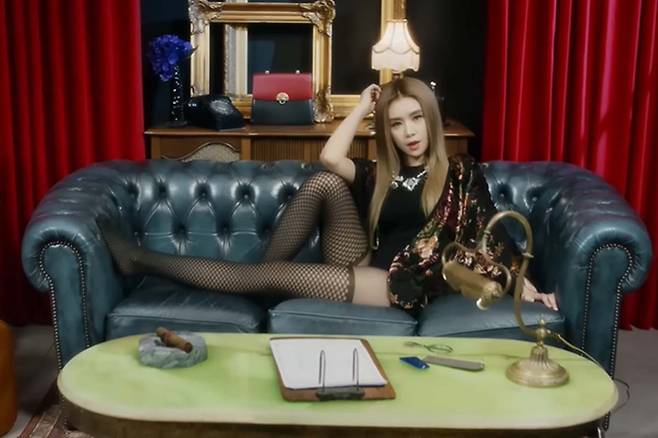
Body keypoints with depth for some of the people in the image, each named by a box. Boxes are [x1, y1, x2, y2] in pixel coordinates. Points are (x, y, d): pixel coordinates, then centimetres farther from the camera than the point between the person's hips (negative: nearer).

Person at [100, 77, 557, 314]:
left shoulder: (461, 172, 5)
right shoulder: (380, 174, 15)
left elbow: (490, 233, -3)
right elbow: (330, 156, -3)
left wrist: (524, 284, -15)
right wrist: (363, 107, 5)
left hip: (402, 286, -5)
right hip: (361, 267, 5)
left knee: (272, 274, -15)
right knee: (324, 182, -14)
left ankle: (144, 260, -7)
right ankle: (267, 274, -8)